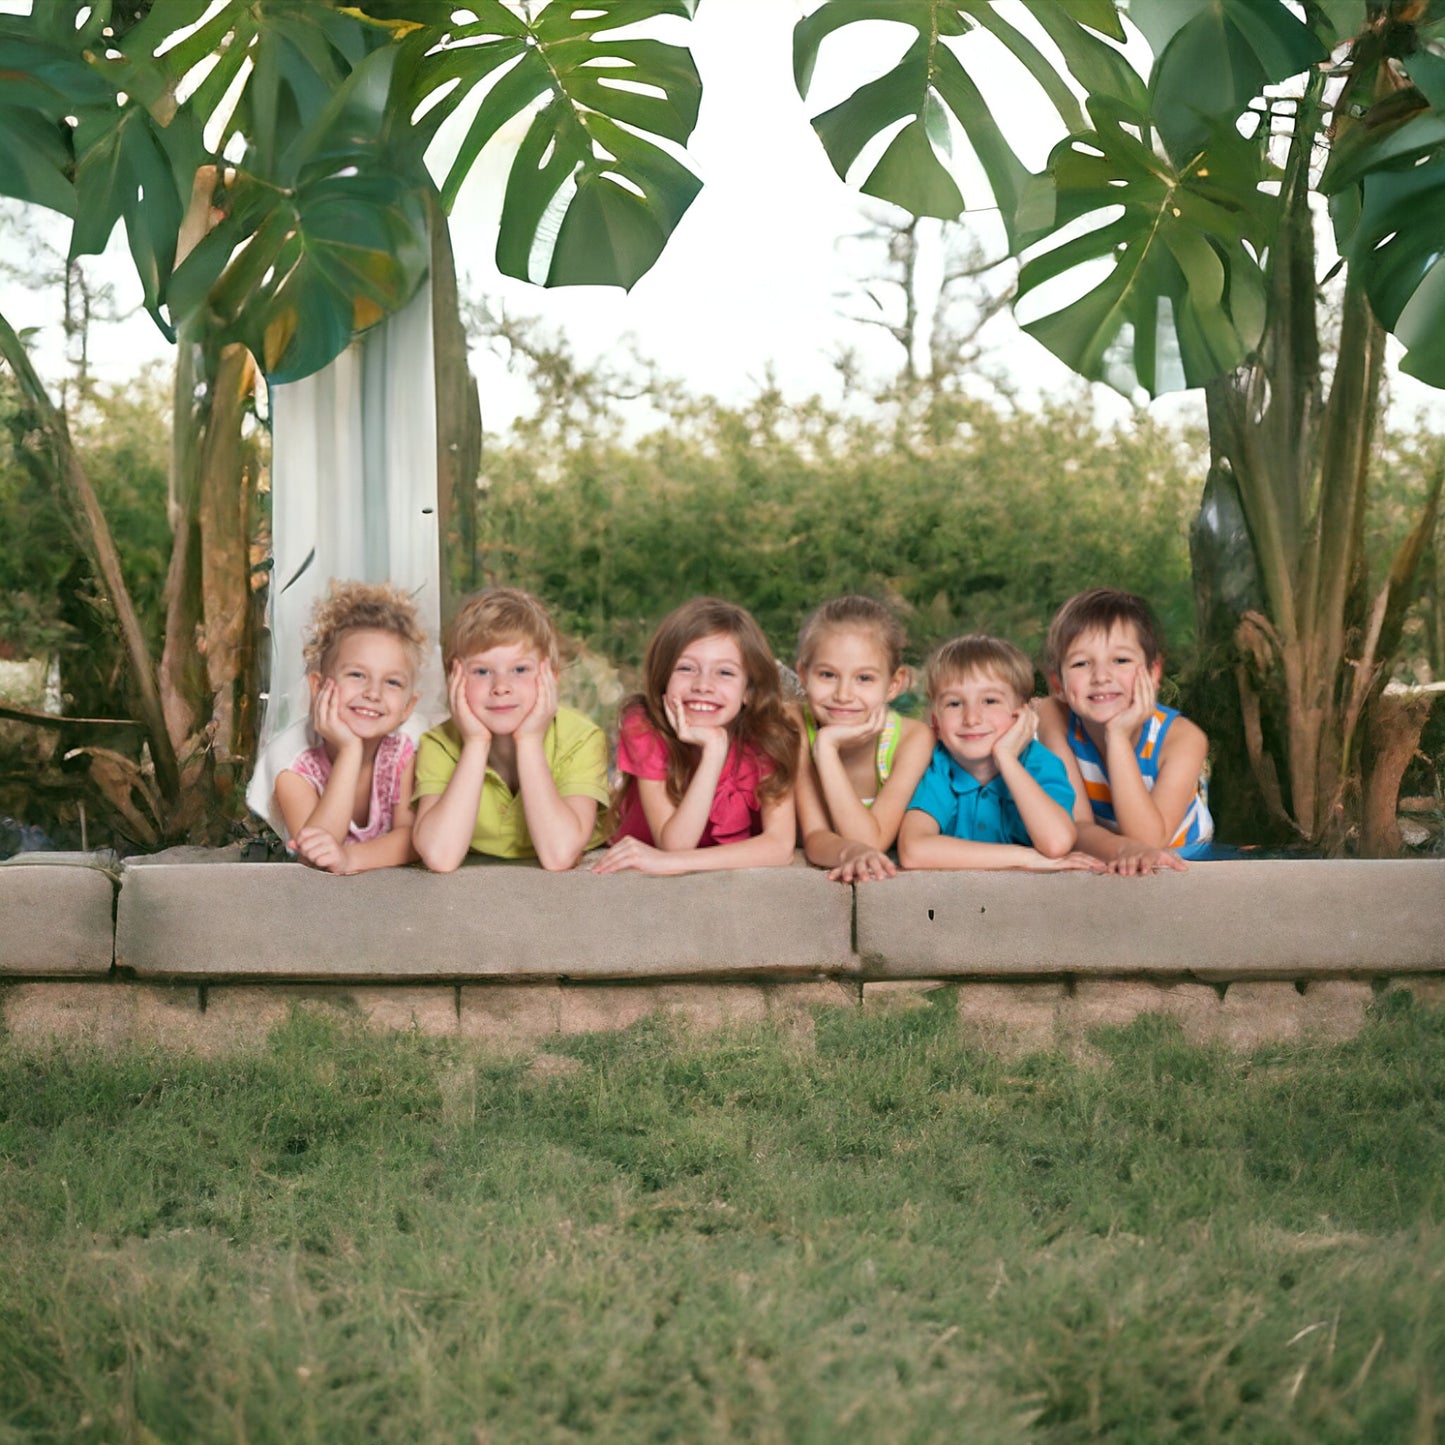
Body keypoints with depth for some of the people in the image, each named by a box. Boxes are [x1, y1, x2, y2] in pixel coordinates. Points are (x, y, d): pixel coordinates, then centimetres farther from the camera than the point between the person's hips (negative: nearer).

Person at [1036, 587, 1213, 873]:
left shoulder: (1182, 737, -18)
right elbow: (1077, 825, -17)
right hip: (1097, 870, 1)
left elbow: (1150, 840, -26)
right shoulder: (1053, 719, -14)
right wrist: (1122, 850, -39)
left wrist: (1118, 736, -31)